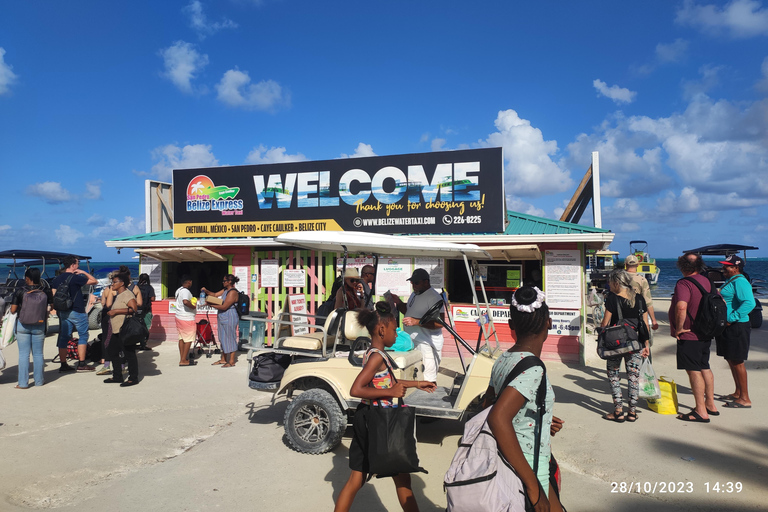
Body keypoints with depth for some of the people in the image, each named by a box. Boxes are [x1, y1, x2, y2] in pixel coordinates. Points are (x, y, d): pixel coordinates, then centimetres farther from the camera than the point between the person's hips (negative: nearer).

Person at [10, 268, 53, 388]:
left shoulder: (20, 292, -10)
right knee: (38, 354, 11)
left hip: (23, 325, -1)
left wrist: (21, 307, 11)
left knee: (23, 354, 5)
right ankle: (39, 380, 17)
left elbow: (13, 310, -9)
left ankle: (23, 383, 7)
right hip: (39, 326, 1)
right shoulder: (46, 292, -6)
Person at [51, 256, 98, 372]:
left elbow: (54, 296, 9)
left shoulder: (56, 279, 7)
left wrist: (57, 310, 17)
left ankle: (63, 365, 12)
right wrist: (83, 272, 2)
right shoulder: (75, 278, -13)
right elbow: (94, 281, -9)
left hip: (63, 312, 7)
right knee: (83, 335, 3)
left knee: (63, 337, 9)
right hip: (77, 312, -6)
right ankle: (81, 364, 1)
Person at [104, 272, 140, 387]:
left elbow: (134, 309, -24)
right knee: (113, 352, 16)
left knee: (129, 354, -5)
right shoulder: (117, 295, 19)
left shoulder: (127, 294, -12)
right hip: (116, 330, 11)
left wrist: (116, 311, -22)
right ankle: (117, 376, 26)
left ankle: (133, 378, 2)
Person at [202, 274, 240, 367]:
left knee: (230, 339, -3)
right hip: (223, 318, 10)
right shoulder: (225, 290, 12)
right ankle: (223, 359, 27)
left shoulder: (233, 292, -19)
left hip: (229, 319, -10)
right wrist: (206, 291, -1)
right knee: (223, 339, 16)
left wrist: (210, 305, -18)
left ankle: (231, 361, 5)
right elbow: (215, 295, 16)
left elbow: (224, 307, -22)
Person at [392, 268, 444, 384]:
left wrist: (416, 322, -27)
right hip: (411, 343, 9)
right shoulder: (414, 294, 15)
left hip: (426, 345, -9)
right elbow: (408, 311, 30)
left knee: (428, 381, -7)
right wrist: (398, 302, 11)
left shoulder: (434, 298, -15)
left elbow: (439, 323, -23)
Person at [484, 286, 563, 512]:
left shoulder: (502, 360, 2)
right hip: (528, 473, -8)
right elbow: (497, 419, -35)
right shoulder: (532, 368, -22)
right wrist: (533, 485, -30)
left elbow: (490, 406, 14)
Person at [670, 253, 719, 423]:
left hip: (688, 335, -9)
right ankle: (710, 404, 29)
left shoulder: (684, 283, -19)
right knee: (705, 368, 19)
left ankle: (701, 412, 1)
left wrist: (679, 328, -21)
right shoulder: (707, 281, 7)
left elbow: (681, 307, -34)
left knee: (694, 371, -3)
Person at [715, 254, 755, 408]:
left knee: (737, 362, -5)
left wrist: (731, 318, -27)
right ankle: (738, 393, 28)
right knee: (731, 361, 17)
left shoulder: (740, 281, -16)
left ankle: (745, 399, 2)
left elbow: (749, 303, -29)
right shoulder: (730, 281, 17)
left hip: (736, 327, -11)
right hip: (727, 327, 11)